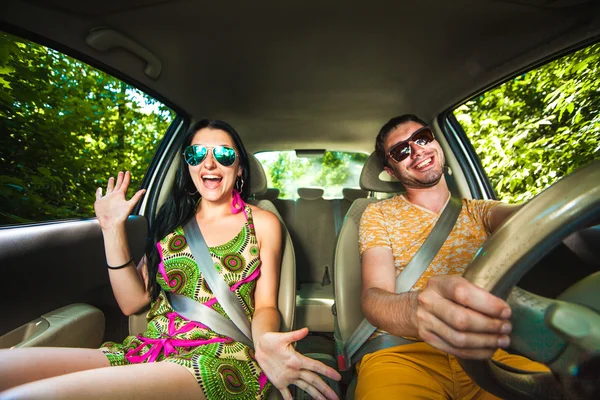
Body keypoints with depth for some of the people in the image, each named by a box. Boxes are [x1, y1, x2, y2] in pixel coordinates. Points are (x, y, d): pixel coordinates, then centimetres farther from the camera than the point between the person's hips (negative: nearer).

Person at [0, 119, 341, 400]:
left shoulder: (262, 223, 4)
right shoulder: (172, 220, 13)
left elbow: (265, 305, 2)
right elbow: (133, 301, 10)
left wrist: (264, 341, -22)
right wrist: (114, 231, 3)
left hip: (222, 359, -4)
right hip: (150, 352, 5)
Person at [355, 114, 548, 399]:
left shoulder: (479, 211, 13)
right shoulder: (378, 215, 4)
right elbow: (373, 298, -10)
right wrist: (415, 311, -32)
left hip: (488, 349, 4)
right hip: (402, 351, -3)